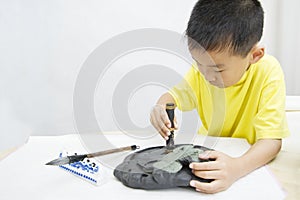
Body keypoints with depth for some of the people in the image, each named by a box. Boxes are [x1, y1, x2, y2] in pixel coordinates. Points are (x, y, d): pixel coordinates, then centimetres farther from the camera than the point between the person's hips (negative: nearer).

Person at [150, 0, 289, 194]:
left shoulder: (268, 71, -23)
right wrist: (161, 107, -21)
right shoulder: (203, 66, -10)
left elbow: (271, 140, -28)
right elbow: (176, 94, 3)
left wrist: (236, 167, -46)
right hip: (212, 152, 5)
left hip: (255, 156, -5)